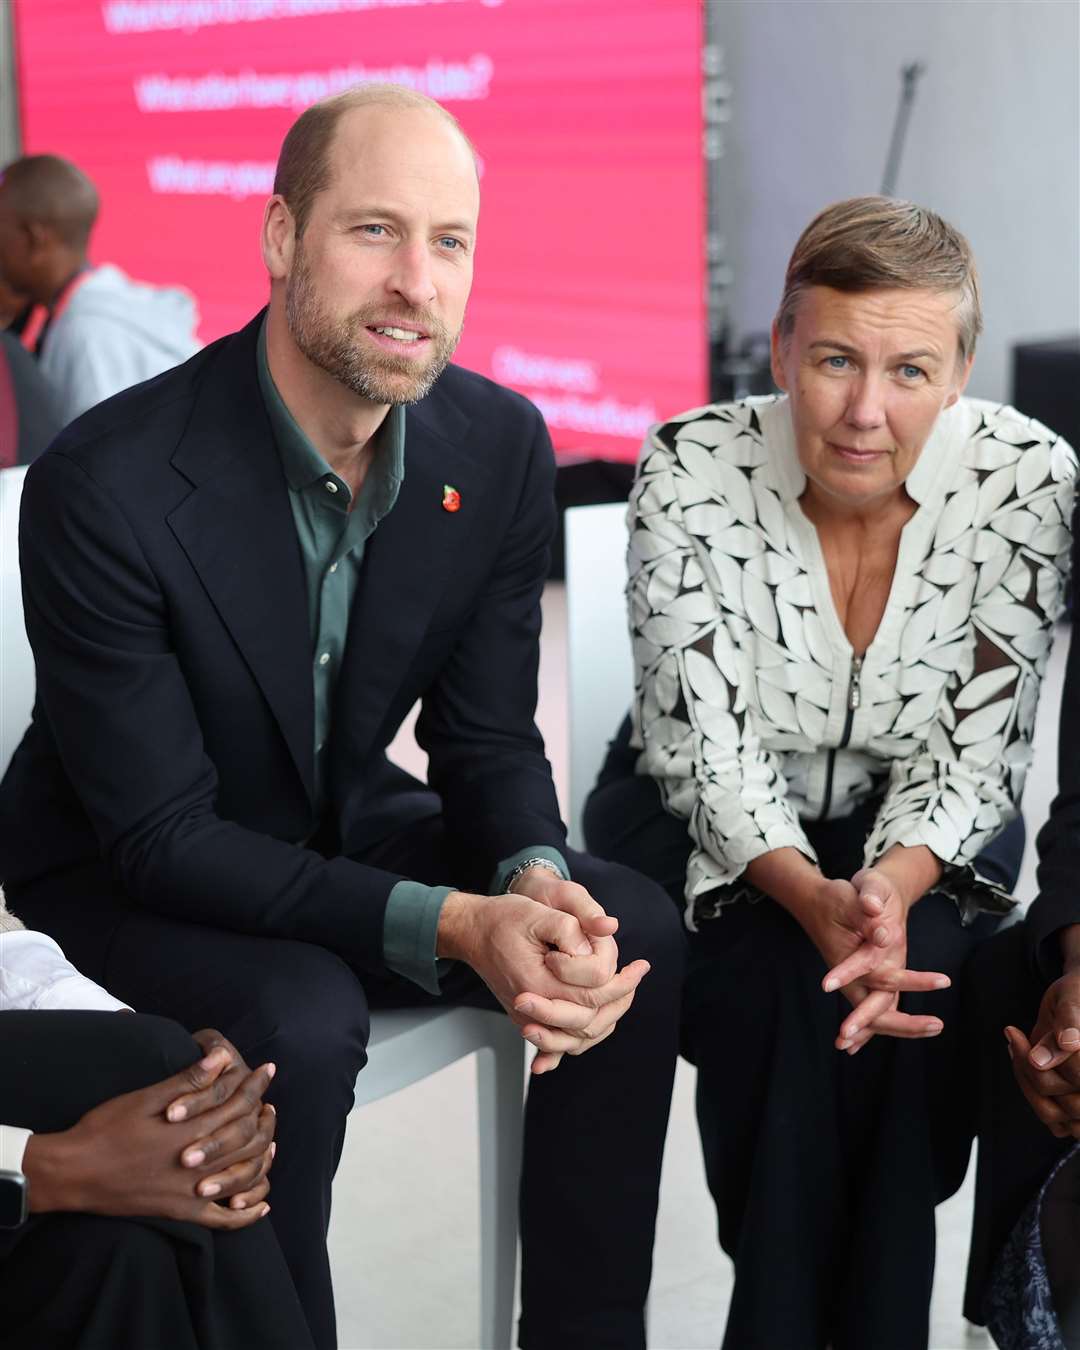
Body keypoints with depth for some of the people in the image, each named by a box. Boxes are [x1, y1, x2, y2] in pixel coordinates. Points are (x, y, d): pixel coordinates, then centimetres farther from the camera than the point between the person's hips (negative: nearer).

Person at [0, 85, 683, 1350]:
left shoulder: (500, 446, -11)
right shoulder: (105, 483, -28)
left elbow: (488, 739, -3)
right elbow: (162, 834, -25)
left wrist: (534, 880, -27)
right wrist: (451, 924, -34)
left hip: (345, 821, 5)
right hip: (130, 867, -5)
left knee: (635, 936, -13)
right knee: (302, 1021, -33)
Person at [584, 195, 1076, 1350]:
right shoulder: (691, 474, -21)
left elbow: (972, 759, -15)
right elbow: (703, 747, -19)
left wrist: (893, 888, -35)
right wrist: (812, 897, -37)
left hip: (918, 832, 1)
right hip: (706, 822, -1)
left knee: (910, 980, -29)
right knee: (789, 988, -29)